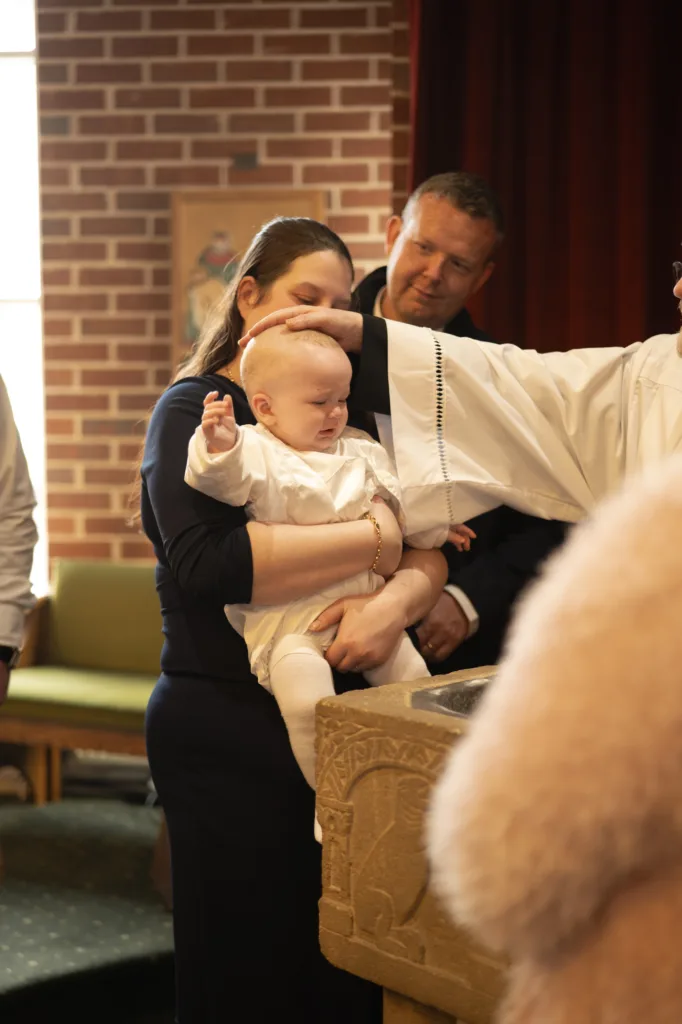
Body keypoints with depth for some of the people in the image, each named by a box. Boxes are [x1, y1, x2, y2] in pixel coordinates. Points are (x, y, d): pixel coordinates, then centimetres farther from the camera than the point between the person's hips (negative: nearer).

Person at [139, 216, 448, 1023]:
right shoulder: (196, 410, -3)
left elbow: (427, 548, 6)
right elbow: (206, 562, -22)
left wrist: (400, 599, -17)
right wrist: (372, 539, -17)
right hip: (225, 729, -5)